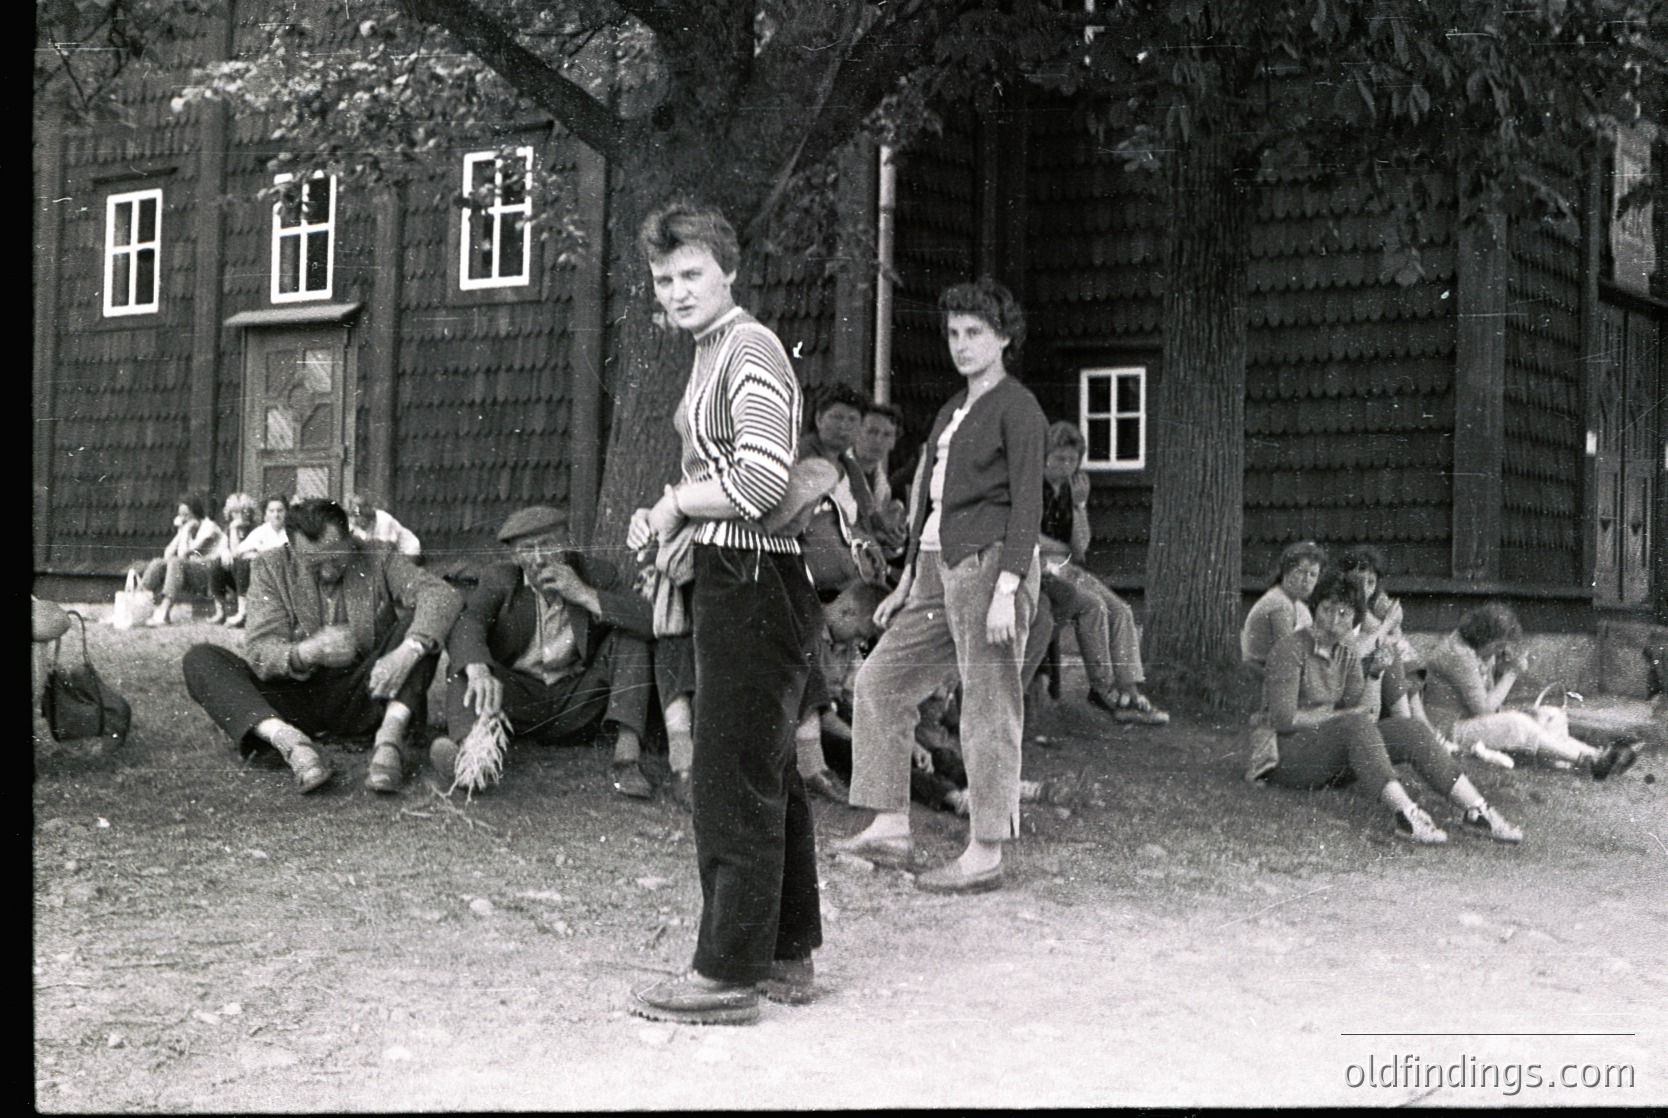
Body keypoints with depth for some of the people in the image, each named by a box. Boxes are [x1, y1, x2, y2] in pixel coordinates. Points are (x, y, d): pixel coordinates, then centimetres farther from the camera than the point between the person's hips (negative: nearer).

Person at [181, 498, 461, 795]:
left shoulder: (378, 559, -2)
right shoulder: (271, 569, -2)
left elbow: (443, 595, -17)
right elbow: (260, 651, -12)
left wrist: (407, 651, -37)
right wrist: (306, 653, -37)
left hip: (364, 698, 0)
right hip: (298, 698, 1)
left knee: (419, 626, -19)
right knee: (199, 659, -18)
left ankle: (389, 738, -34)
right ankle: (290, 741, -40)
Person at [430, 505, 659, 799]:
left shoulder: (598, 575, -2)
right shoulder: (499, 580, -3)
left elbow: (653, 621, -18)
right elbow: (466, 624, -25)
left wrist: (584, 595, -24)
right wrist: (478, 671, -47)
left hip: (574, 704, 1)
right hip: (516, 695, -1)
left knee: (630, 635, -16)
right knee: (467, 663, -26)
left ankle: (626, 755, -30)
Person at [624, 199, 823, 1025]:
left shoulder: (750, 349, -13)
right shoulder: (712, 355, 19)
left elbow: (759, 483, -26)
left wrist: (676, 503, -10)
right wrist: (664, 519, 10)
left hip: (752, 583, -11)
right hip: (736, 584, 11)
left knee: (732, 782, -7)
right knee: (767, 777, 15)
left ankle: (728, 973, -1)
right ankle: (787, 954, 24)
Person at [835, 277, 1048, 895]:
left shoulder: (1016, 408, -5)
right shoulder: (952, 412, 21)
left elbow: (1026, 504, -12)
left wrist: (1007, 588, -20)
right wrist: (907, 581, 21)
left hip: (988, 564, -9)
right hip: (937, 567, 9)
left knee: (989, 708, -5)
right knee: (880, 679, 7)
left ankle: (985, 855, 0)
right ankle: (890, 828, 10)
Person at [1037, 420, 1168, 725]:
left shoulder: (1071, 490, 13)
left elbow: (1080, 548, 6)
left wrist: (1080, 505, -5)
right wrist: (1061, 549, -6)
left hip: (1066, 569, 7)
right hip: (1035, 570, -7)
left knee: (1121, 610, -14)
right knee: (1091, 605, -27)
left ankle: (1129, 693, -21)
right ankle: (1102, 688, -18)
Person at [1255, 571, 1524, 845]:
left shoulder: (1347, 651, 11)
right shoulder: (1290, 648, -12)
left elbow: (1357, 706, 1)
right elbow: (1283, 719, -19)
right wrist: (1338, 714, -9)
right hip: (1287, 756, -7)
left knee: (1410, 730, -14)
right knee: (1355, 725, -35)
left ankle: (1477, 810, -27)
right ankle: (1406, 815, -53)